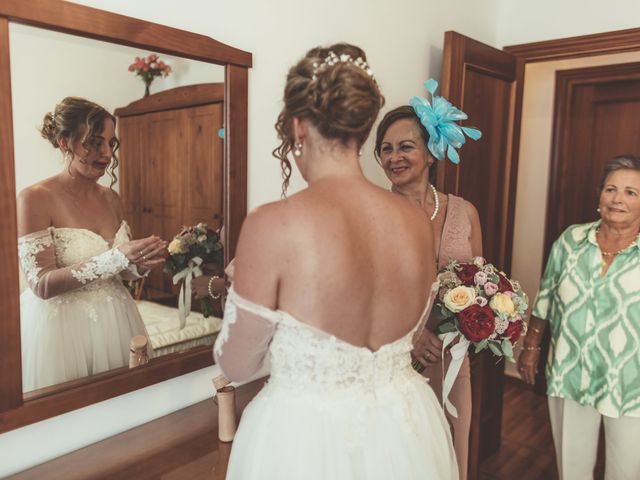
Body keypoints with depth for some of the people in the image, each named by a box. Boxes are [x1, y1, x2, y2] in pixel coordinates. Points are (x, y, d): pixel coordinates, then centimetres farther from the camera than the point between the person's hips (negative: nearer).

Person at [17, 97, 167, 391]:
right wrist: (115, 258, -26)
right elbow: (41, 284, -16)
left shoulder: (111, 198, 6)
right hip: (62, 327, -5)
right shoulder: (35, 198, -11)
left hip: (114, 322, 6)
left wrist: (141, 264, -10)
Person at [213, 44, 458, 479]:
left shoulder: (274, 225, -23)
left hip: (307, 439, -4)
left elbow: (236, 365, -9)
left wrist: (244, 284, 7)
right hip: (407, 431, 5)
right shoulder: (417, 222, -8)